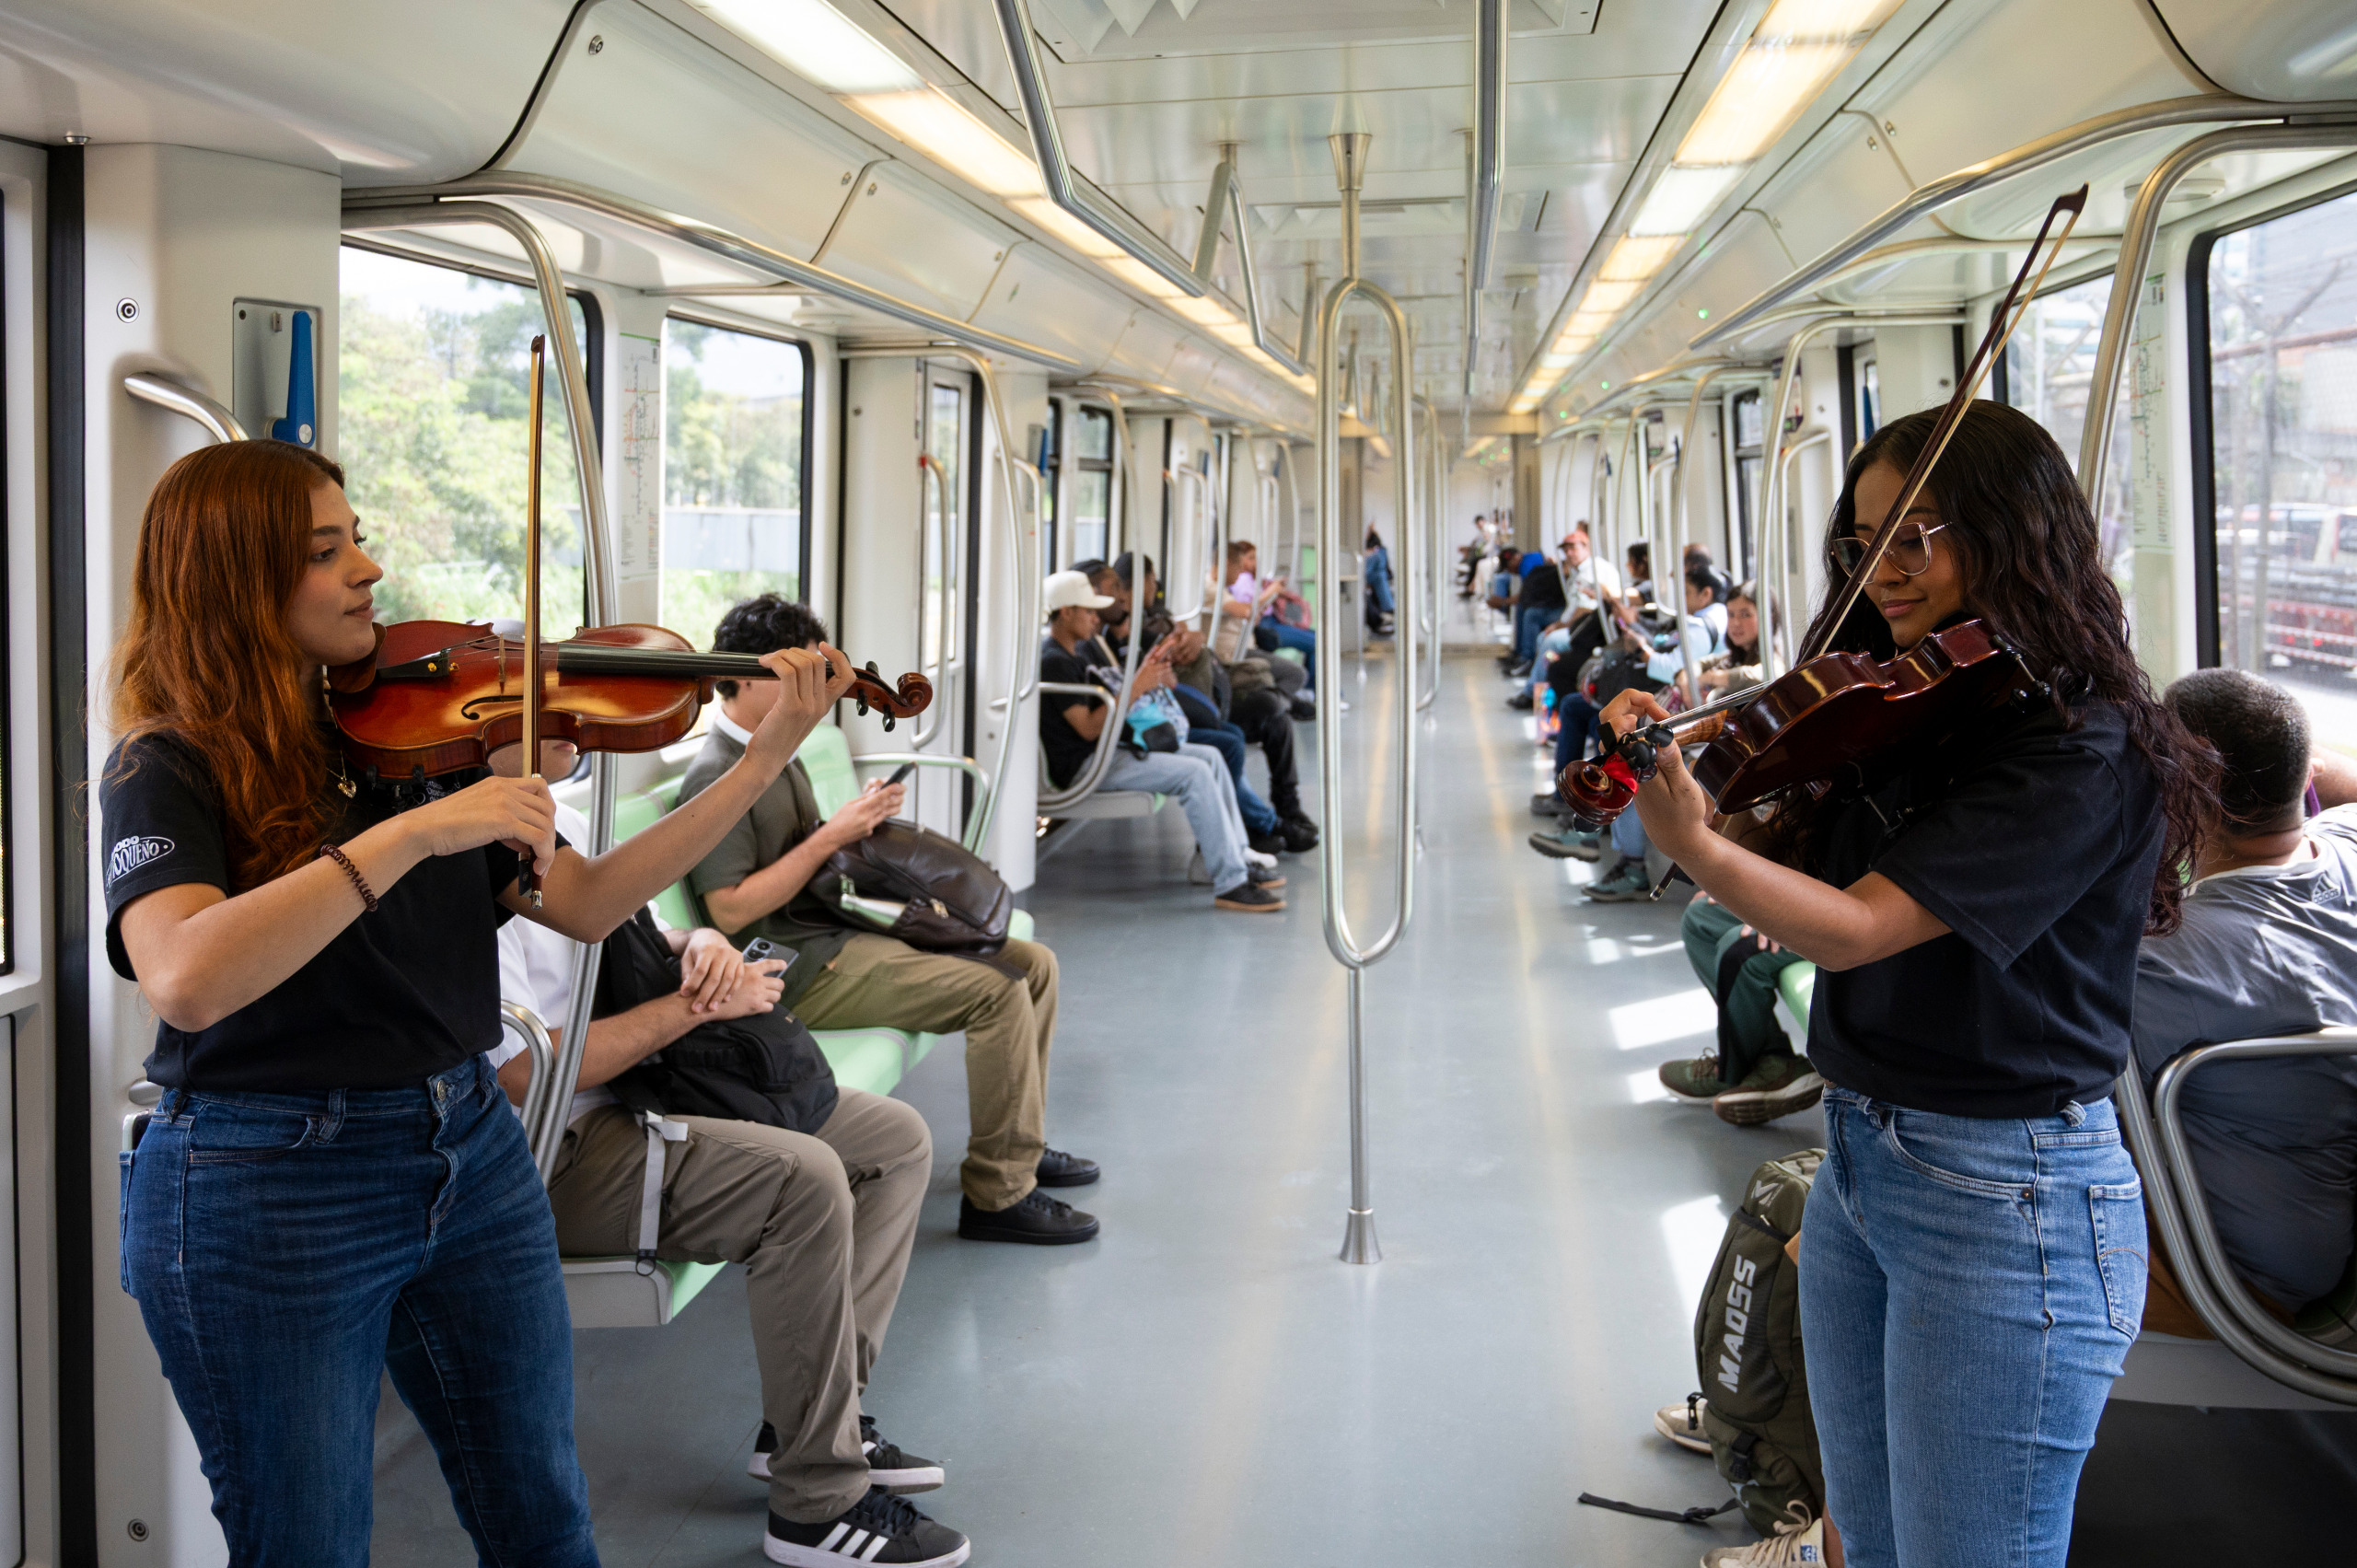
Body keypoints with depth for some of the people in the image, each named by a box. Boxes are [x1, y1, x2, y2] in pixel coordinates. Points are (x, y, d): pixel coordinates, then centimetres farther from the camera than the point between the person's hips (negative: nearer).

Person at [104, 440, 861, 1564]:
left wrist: (761, 763, -6)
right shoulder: (172, 769, -12)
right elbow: (183, 978, -31)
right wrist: (409, 834, -35)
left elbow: (585, 904, 1)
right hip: (267, 1191, -5)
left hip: (473, 1155, 6)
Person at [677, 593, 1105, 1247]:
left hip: (842, 928, 10)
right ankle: (997, 1193, -16)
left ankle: (1021, 1144, 16)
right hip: (801, 969, -10)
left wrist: (860, 822, 4)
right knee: (998, 992, -23)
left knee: (1033, 963, 5)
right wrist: (831, 836, -19)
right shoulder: (716, 775, -14)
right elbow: (730, 910, -21)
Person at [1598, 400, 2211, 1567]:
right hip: (1858, 1162, 8)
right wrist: (1669, 764, -11)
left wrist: (1691, 845, -42)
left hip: (2003, 1201, -8)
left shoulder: (2084, 750, -18)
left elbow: (1854, 927, -26)